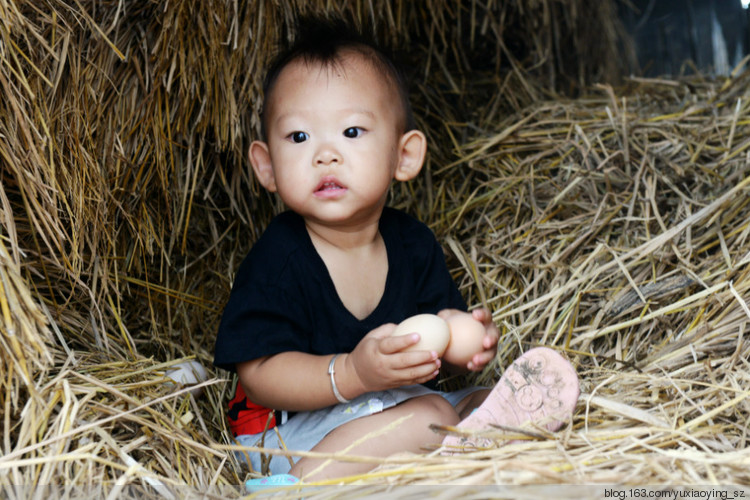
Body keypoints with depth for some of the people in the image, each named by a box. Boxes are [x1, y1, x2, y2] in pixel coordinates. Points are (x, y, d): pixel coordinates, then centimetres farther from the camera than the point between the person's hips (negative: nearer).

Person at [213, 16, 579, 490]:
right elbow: (258, 374, -20)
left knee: (491, 401, -7)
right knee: (429, 414, -31)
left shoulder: (413, 243, -1)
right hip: (297, 429, -8)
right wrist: (353, 372, -34)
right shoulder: (279, 259, -17)